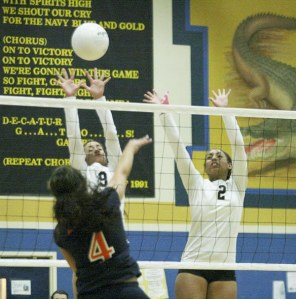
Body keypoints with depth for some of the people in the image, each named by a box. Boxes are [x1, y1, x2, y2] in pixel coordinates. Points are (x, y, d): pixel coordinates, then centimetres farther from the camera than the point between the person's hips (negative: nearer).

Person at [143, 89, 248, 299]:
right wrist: (164, 112, 3)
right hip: (193, 265, -1)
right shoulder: (197, 185, 10)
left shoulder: (237, 186, 12)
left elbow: (238, 145, 7)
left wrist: (224, 110, 8)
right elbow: (178, 147, 7)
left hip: (224, 269, 1)